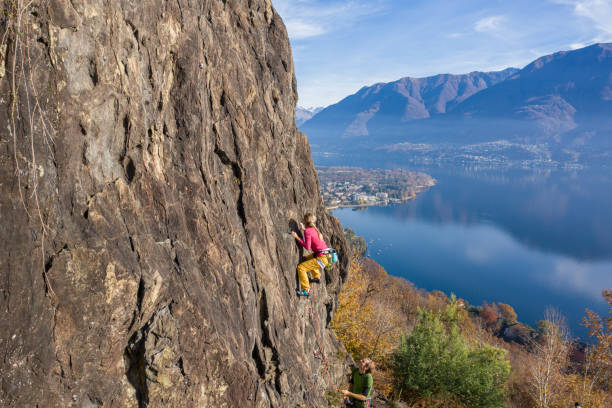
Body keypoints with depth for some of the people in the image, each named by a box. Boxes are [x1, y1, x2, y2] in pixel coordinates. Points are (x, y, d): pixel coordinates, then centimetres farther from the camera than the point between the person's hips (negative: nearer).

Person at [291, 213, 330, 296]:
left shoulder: (307, 231, -13)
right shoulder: (315, 229, 11)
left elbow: (307, 247, -18)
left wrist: (297, 237, -14)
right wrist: (304, 229, 25)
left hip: (322, 258, -9)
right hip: (327, 255, 9)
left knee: (301, 267, -9)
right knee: (308, 258, 34)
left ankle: (306, 290, -7)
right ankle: (317, 277, 43)